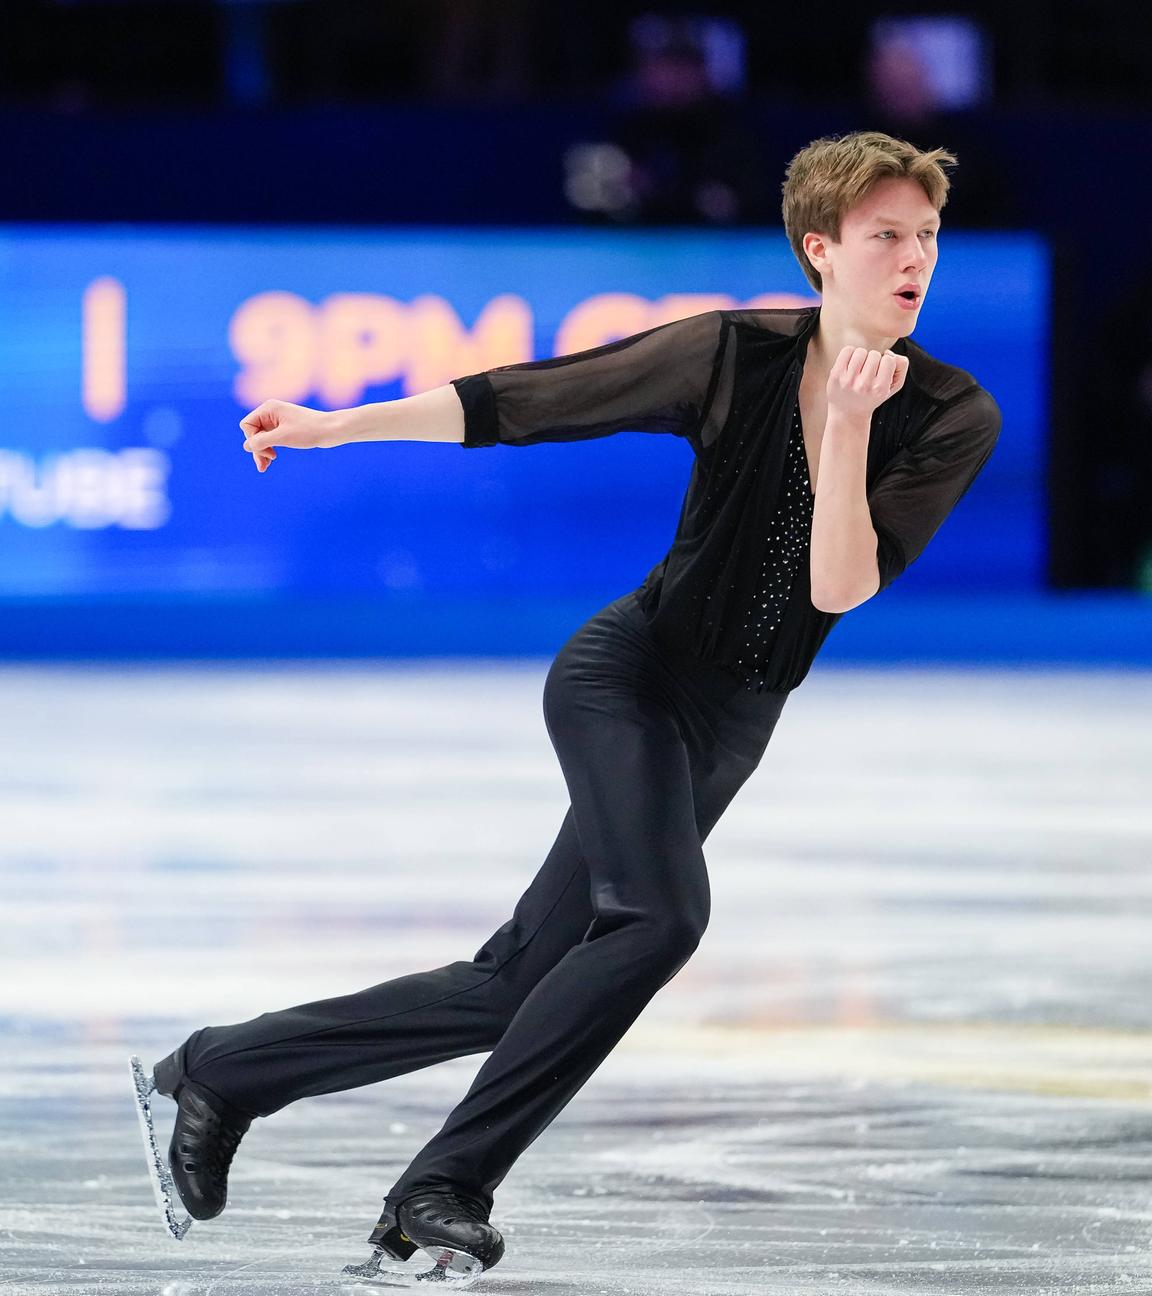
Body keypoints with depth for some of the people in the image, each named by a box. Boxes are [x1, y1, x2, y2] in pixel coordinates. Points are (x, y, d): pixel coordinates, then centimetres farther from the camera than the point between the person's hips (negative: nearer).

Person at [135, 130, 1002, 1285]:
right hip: (627, 670, -3)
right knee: (660, 915, -29)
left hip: (730, 727, 3)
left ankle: (218, 1072, 18)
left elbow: (841, 588, -16)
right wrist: (333, 426, -1)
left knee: (508, 993, 2)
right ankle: (446, 1185, -19)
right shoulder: (737, 356, -10)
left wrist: (849, 426, -27)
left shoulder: (954, 421, -8)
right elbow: (522, 402, -3)